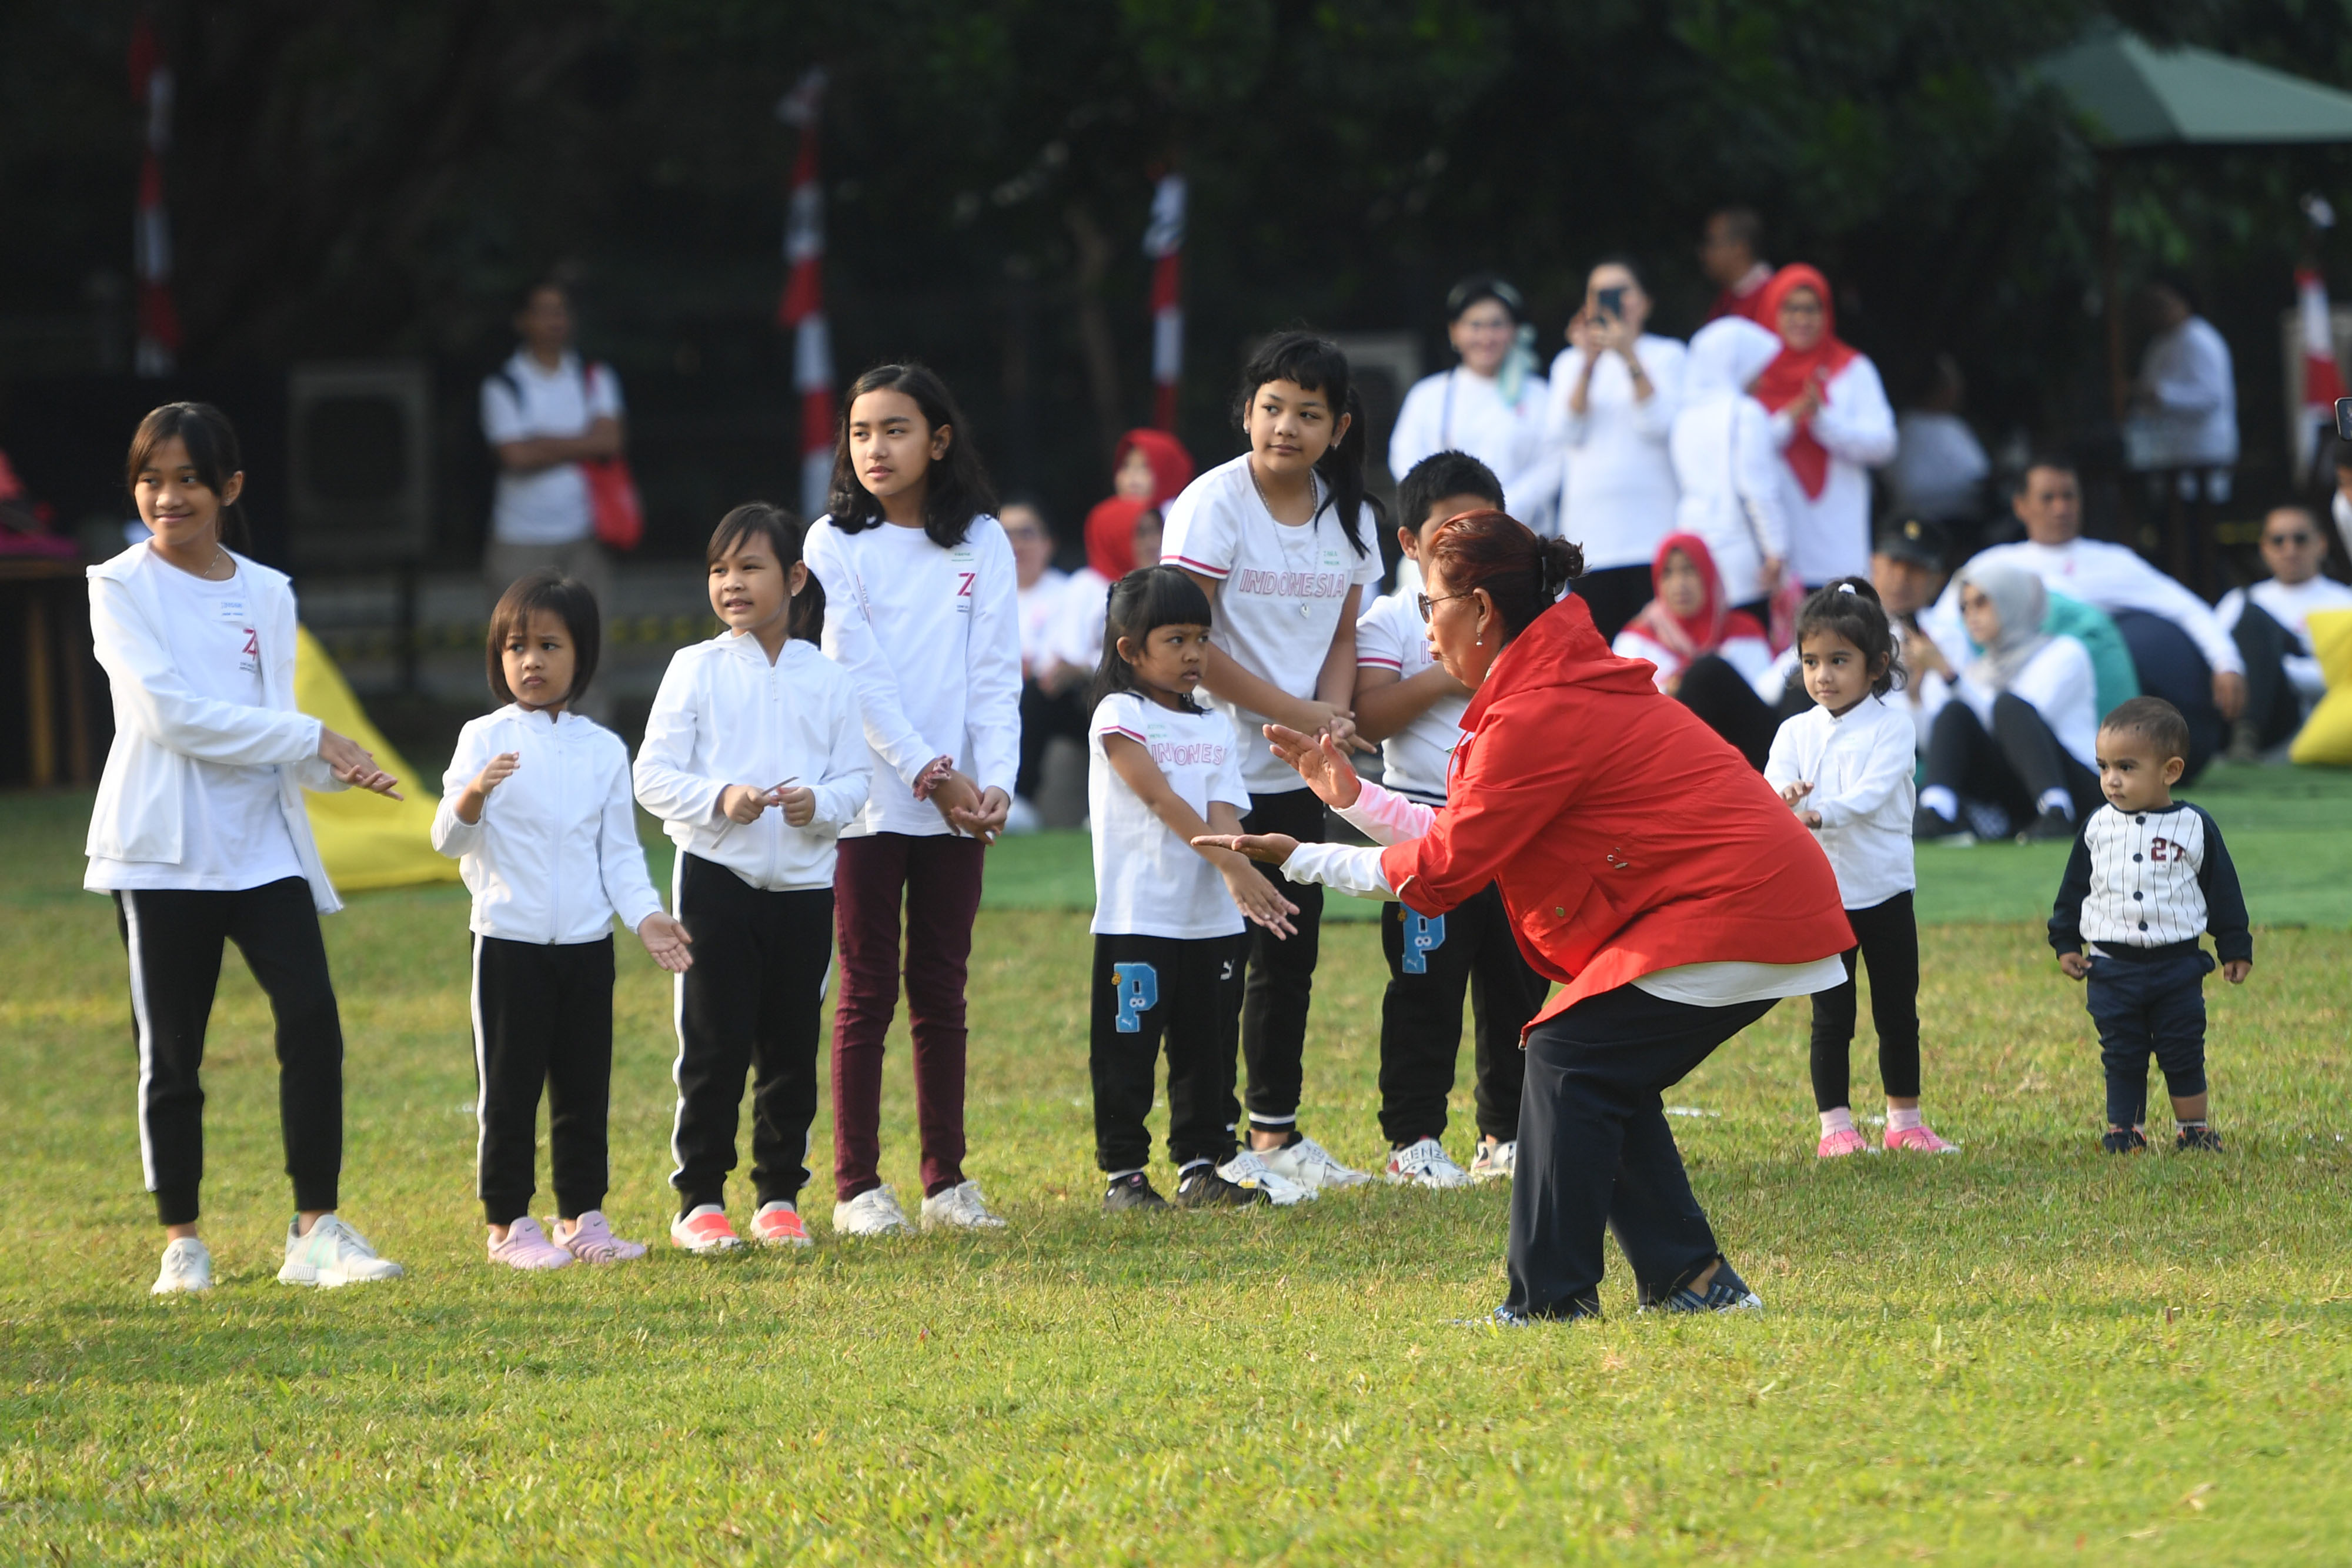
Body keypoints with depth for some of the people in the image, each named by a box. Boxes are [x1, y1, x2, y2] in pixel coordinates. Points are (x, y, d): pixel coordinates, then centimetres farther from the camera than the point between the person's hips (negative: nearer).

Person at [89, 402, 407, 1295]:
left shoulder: (266, 595, 12)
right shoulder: (122, 588, -2)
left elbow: (274, 734, 12)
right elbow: (170, 713, -14)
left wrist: (334, 768, -11)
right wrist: (312, 739, -14)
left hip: (262, 844, 3)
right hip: (164, 850, -3)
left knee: (312, 1022, -10)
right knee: (172, 1052, 1)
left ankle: (317, 1232, -6)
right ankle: (181, 1244, 10)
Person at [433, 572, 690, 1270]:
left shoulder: (603, 749, 8)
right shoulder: (486, 740, -3)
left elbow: (620, 850, 11)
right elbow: (448, 839, -9)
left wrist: (646, 916, -3)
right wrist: (472, 795, -30)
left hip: (586, 943, 3)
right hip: (510, 941, -3)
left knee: (585, 1087, 8)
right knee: (510, 1088, 0)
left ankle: (582, 1217, 17)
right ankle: (508, 1223, 7)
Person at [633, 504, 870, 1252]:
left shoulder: (828, 678, 5)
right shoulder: (696, 670, 0)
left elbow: (857, 778, 5)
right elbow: (654, 777, -3)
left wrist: (819, 803, -17)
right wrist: (719, 799, -20)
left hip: (805, 881, 2)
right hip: (716, 875, -2)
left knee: (792, 1046, 7)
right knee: (713, 1046, -1)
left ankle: (780, 1196, 17)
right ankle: (699, 1201, 5)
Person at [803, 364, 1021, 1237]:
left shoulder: (981, 545, 6)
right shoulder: (836, 544, -1)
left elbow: (995, 673, 2)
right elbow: (860, 675, -7)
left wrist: (996, 782, -12)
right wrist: (930, 774, -15)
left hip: (958, 804, 2)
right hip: (871, 796, -2)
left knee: (942, 992, 8)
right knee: (868, 993, 1)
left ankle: (946, 1180, 12)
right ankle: (857, 1187, 3)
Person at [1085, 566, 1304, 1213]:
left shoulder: (1217, 729, 13)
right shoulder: (1119, 716, -5)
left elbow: (1222, 815, -1)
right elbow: (1160, 798, -15)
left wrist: (1236, 878, -22)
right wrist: (1234, 863, -24)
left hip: (1213, 918, 6)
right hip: (1138, 916, -6)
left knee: (1209, 1050, 9)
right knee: (1127, 1048, -2)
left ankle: (1201, 1170, 16)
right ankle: (1123, 1175, 4)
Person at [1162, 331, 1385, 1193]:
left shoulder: (1347, 515, 7)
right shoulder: (1214, 502, -12)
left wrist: (1333, 717, -6)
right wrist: (1296, 712, -16)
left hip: (1299, 771, 6)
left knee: (1292, 952, 11)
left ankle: (1276, 1132, 22)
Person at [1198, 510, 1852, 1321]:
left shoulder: (1538, 716, -15)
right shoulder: (1572, 686, 18)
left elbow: (1443, 866, -9)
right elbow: (1464, 835, 19)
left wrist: (1301, 860, 0)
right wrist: (1351, 795, 19)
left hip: (1732, 912, -10)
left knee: (1570, 1061, -7)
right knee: (1607, 1074, 15)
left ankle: (1551, 1302, -8)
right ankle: (1692, 1279, 15)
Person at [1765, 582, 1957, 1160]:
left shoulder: (1890, 729, -5)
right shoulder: (1795, 733, 4)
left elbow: (1871, 795, -19)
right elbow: (1772, 787, -9)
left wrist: (1820, 813, -37)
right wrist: (1781, 800, -34)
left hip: (1885, 890, -1)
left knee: (1898, 1014, 8)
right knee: (1831, 1018, 2)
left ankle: (1904, 1119, 20)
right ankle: (1835, 1125, 8)